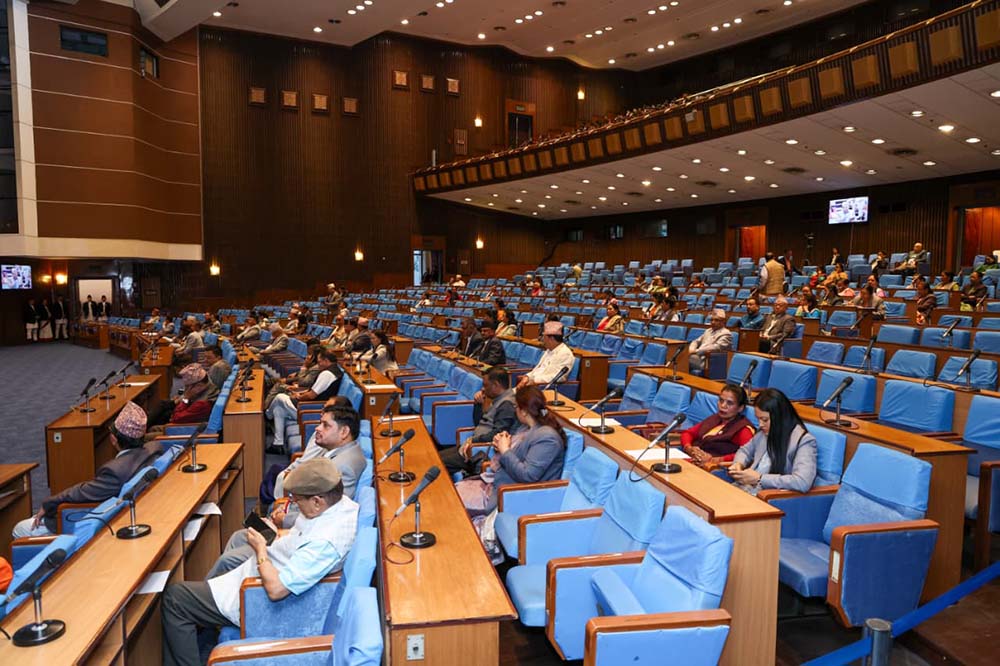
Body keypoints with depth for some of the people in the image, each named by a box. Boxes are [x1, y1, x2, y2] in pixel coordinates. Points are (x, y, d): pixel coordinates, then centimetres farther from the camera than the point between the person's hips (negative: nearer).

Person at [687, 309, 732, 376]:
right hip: (698, 358, 7)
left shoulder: (726, 334, -1)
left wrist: (696, 351, -19)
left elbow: (716, 348, -17)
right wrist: (691, 348, 1)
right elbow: (696, 341, 26)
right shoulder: (708, 331, 25)